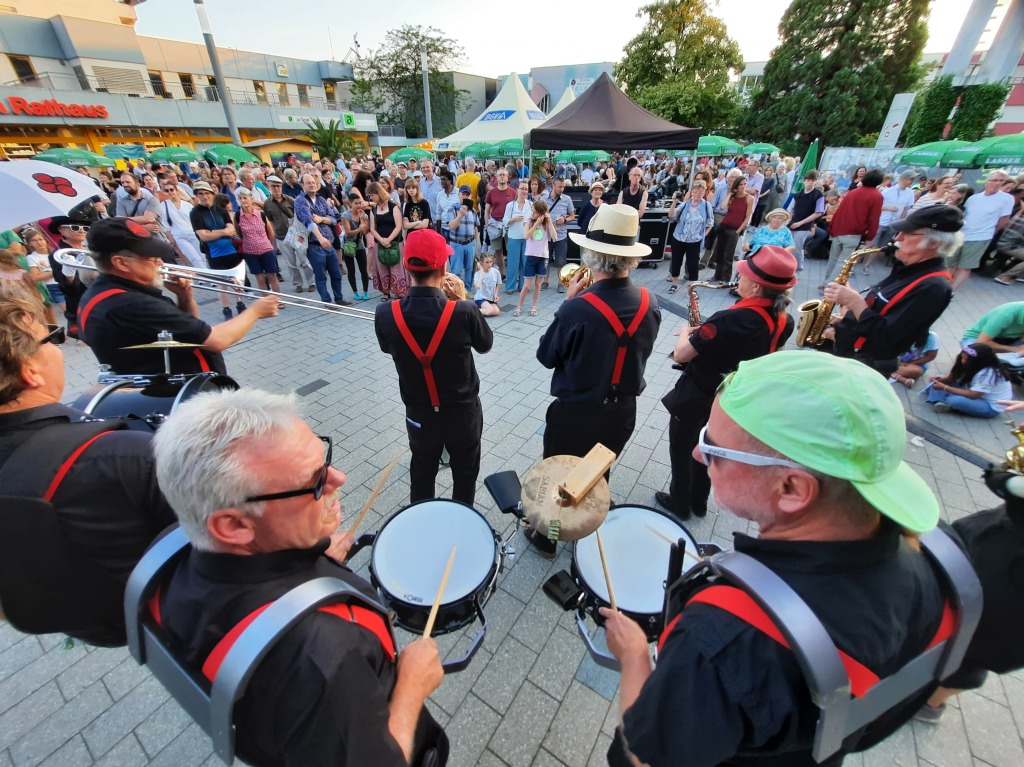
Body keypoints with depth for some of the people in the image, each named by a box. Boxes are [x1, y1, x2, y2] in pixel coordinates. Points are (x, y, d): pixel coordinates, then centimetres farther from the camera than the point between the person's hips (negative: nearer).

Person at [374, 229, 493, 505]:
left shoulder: (386, 315, -19)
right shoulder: (464, 312, -26)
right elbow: (485, 345, -5)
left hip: (419, 414, 2)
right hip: (463, 412, -1)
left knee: (421, 476, 25)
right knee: (465, 475, 23)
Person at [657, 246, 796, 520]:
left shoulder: (731, 320, -33)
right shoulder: (784, 322, -8)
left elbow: (680, 355, -27)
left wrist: (686, 332, -4)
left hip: (695, 397, -7)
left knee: (682, 450, 16)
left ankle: (679, 503, 35)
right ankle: (699, 501, 44)